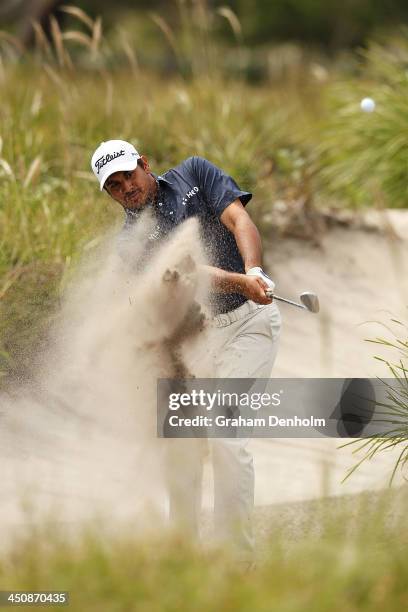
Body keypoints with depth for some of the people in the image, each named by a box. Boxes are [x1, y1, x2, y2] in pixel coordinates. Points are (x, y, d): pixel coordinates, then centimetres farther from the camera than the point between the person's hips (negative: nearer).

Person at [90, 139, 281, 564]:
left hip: (249, 321, -3)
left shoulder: (195, 174, 2)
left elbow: (240, 221, -9)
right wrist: (242, 283, -35)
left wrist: (254, 271, -29)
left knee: (225, 434, -16)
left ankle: (237, 554, -13)